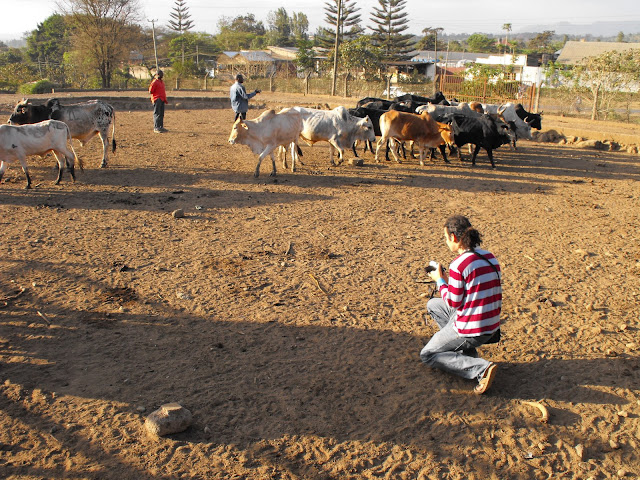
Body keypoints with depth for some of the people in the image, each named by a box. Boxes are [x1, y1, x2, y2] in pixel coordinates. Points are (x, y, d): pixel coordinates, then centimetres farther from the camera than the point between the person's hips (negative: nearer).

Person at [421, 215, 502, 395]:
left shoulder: (458, 265, -21)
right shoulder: (490, 257, 3)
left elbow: (453, 303, -15)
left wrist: (440, 280, 0)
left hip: (470, 329, -8)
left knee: (427, 356, 12)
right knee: (432, 305, 23)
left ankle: (481, 369, -9)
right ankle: (466, 352, 15)